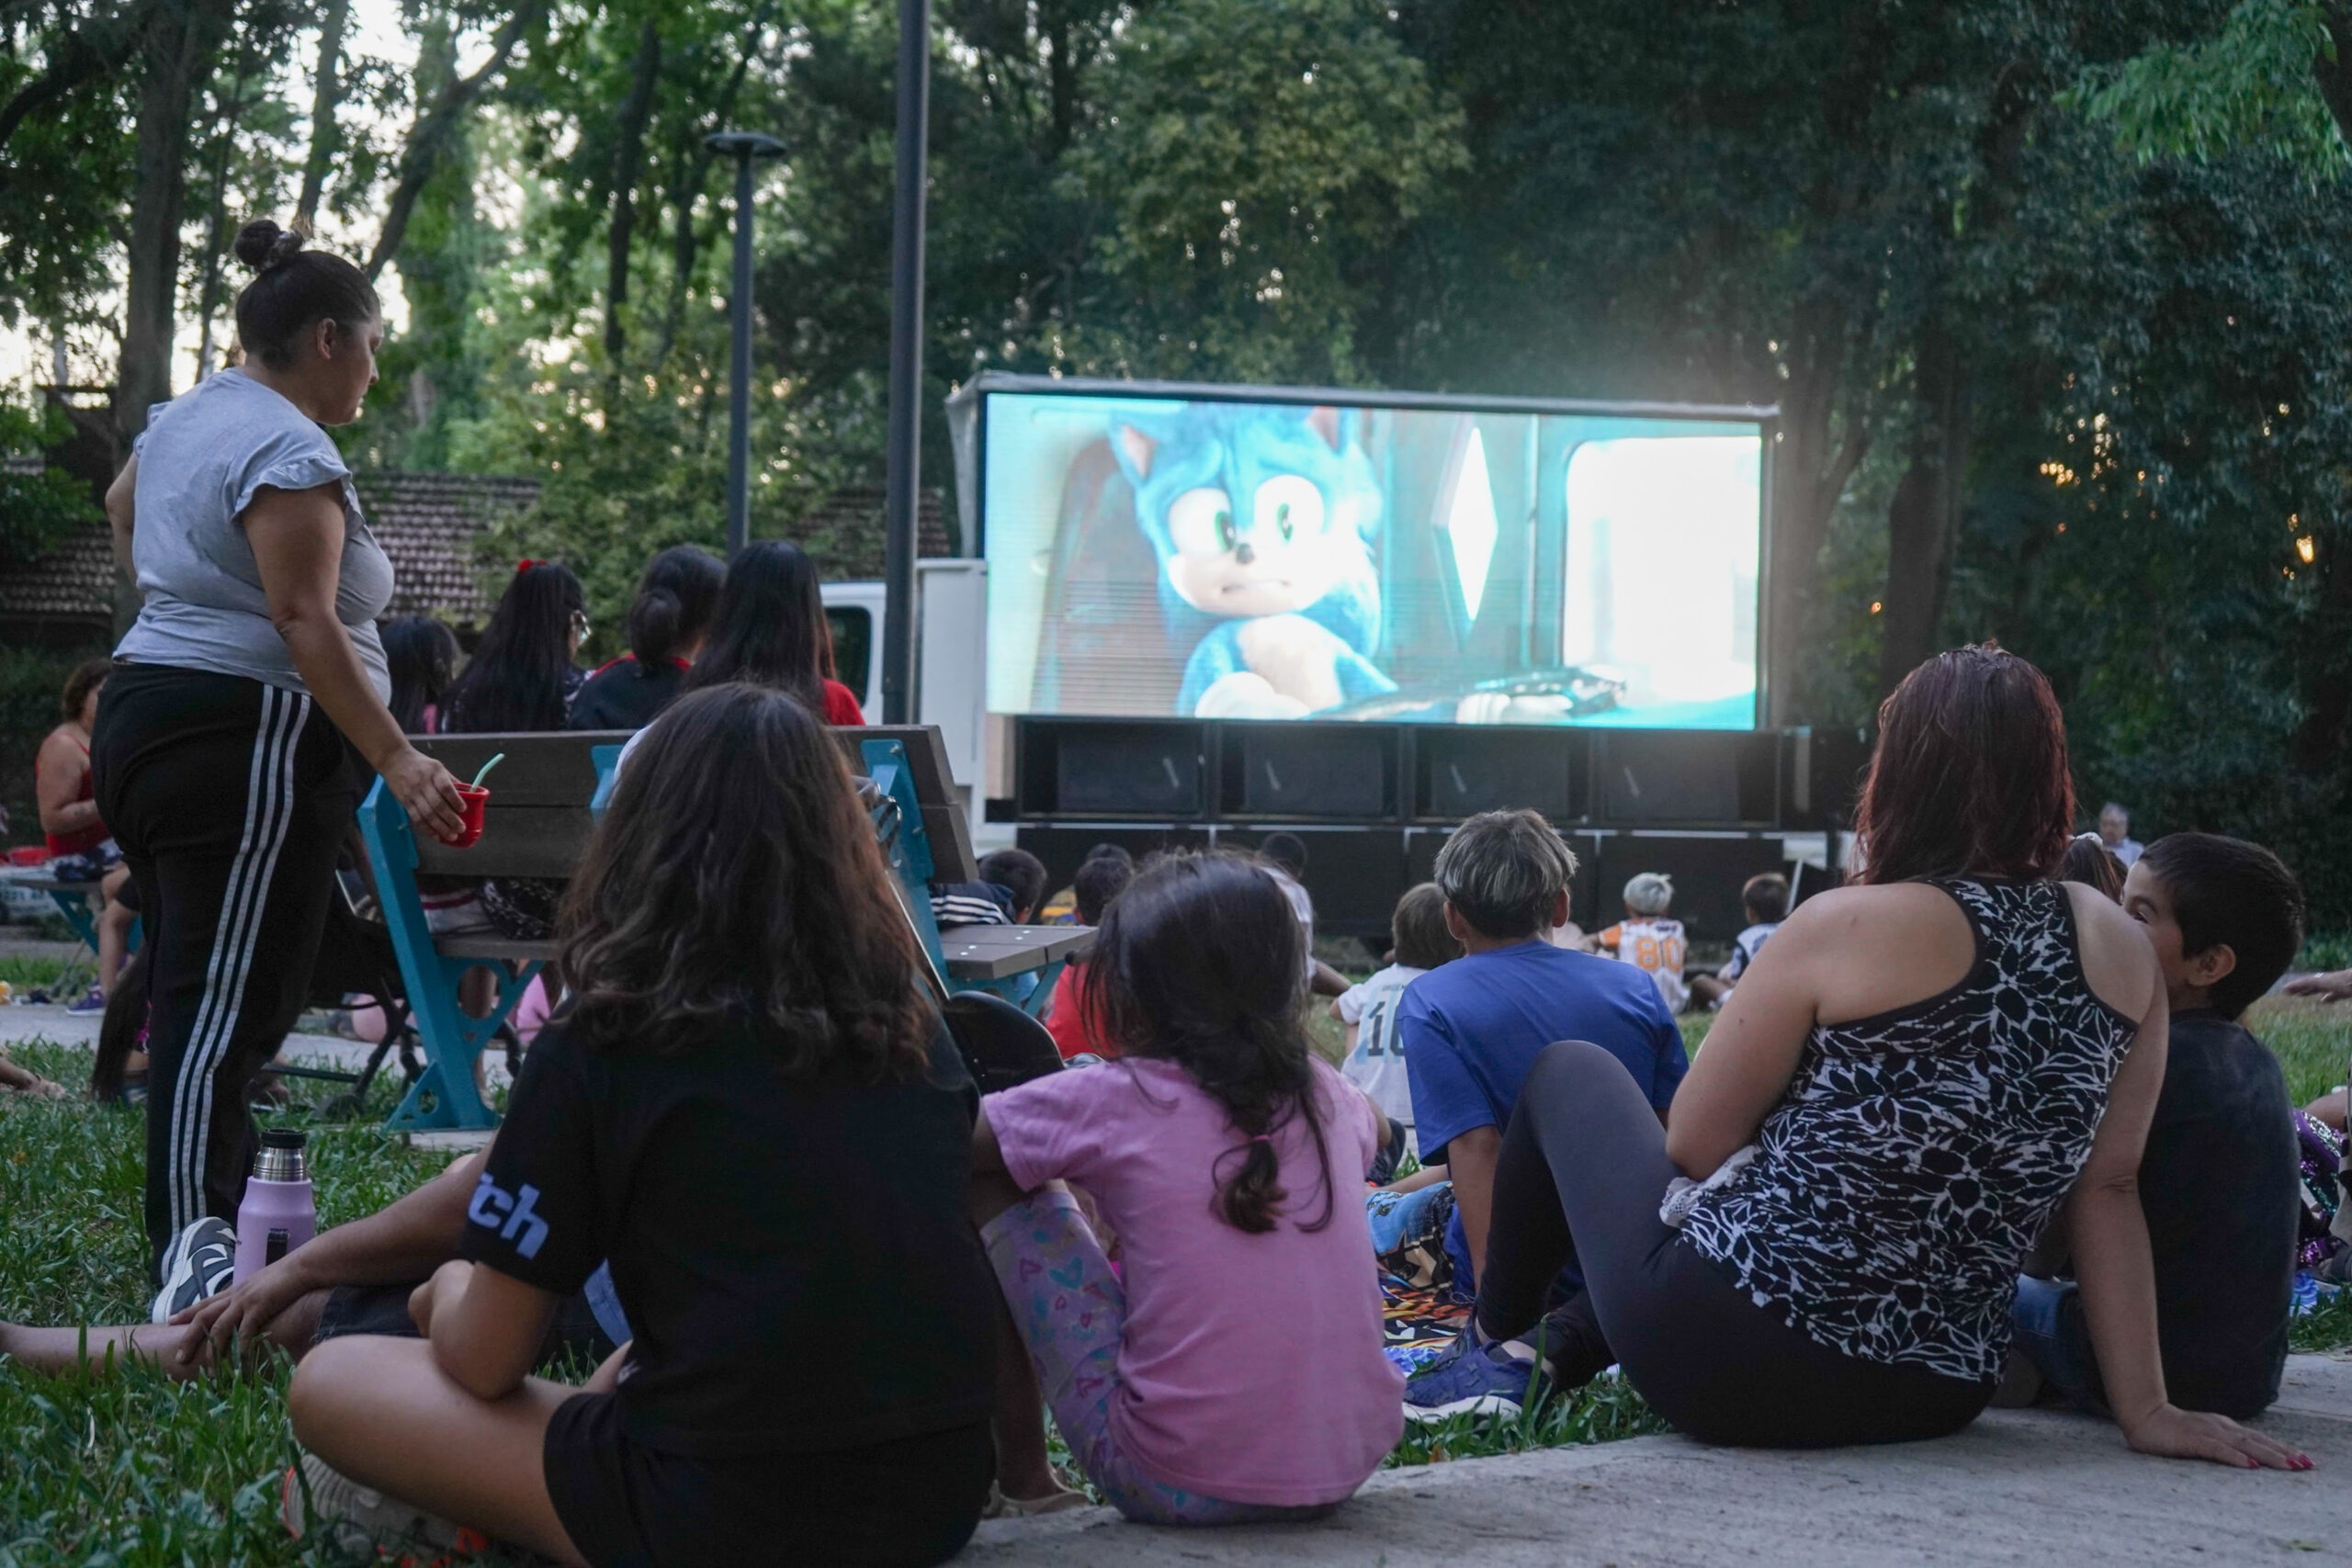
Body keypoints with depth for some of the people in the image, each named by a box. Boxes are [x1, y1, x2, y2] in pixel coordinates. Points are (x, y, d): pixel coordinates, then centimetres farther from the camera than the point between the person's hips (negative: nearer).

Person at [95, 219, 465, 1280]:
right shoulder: (290, 455, -15)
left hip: (142, 716, 10)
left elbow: (121, 507, 37)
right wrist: (399, 763, -26)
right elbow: (306, 623, -23)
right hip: (244, 743, -10)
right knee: (227, 1011, -14)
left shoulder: (188, 416, 17)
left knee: (189, 998, 13)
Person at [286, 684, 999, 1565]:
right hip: (942, 1497, 6)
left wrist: (448, 1296, 23)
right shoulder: (916, 1034, 7)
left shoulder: (601, 1049, -7)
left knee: (328, 1384, 12)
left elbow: (485, 1365, 0)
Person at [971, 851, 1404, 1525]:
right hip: (1351, 1464, 5)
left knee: (994, 1189, 8)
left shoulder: (1110, 1103, -9)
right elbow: (1373, 1131, 31)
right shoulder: (1323, 1094, 5)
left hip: (1180, 1485, -5)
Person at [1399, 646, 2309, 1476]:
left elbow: (1694, 1145, -6)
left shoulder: (1849, 929, -14)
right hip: (1933, 1397, 6)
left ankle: (1499, 1342, 35)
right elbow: (2108, 1188, 0)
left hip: (1729, 1367, -6)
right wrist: (2146, 1409, 4)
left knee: (1570, 1072, 22)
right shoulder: (2121, 953, -1)